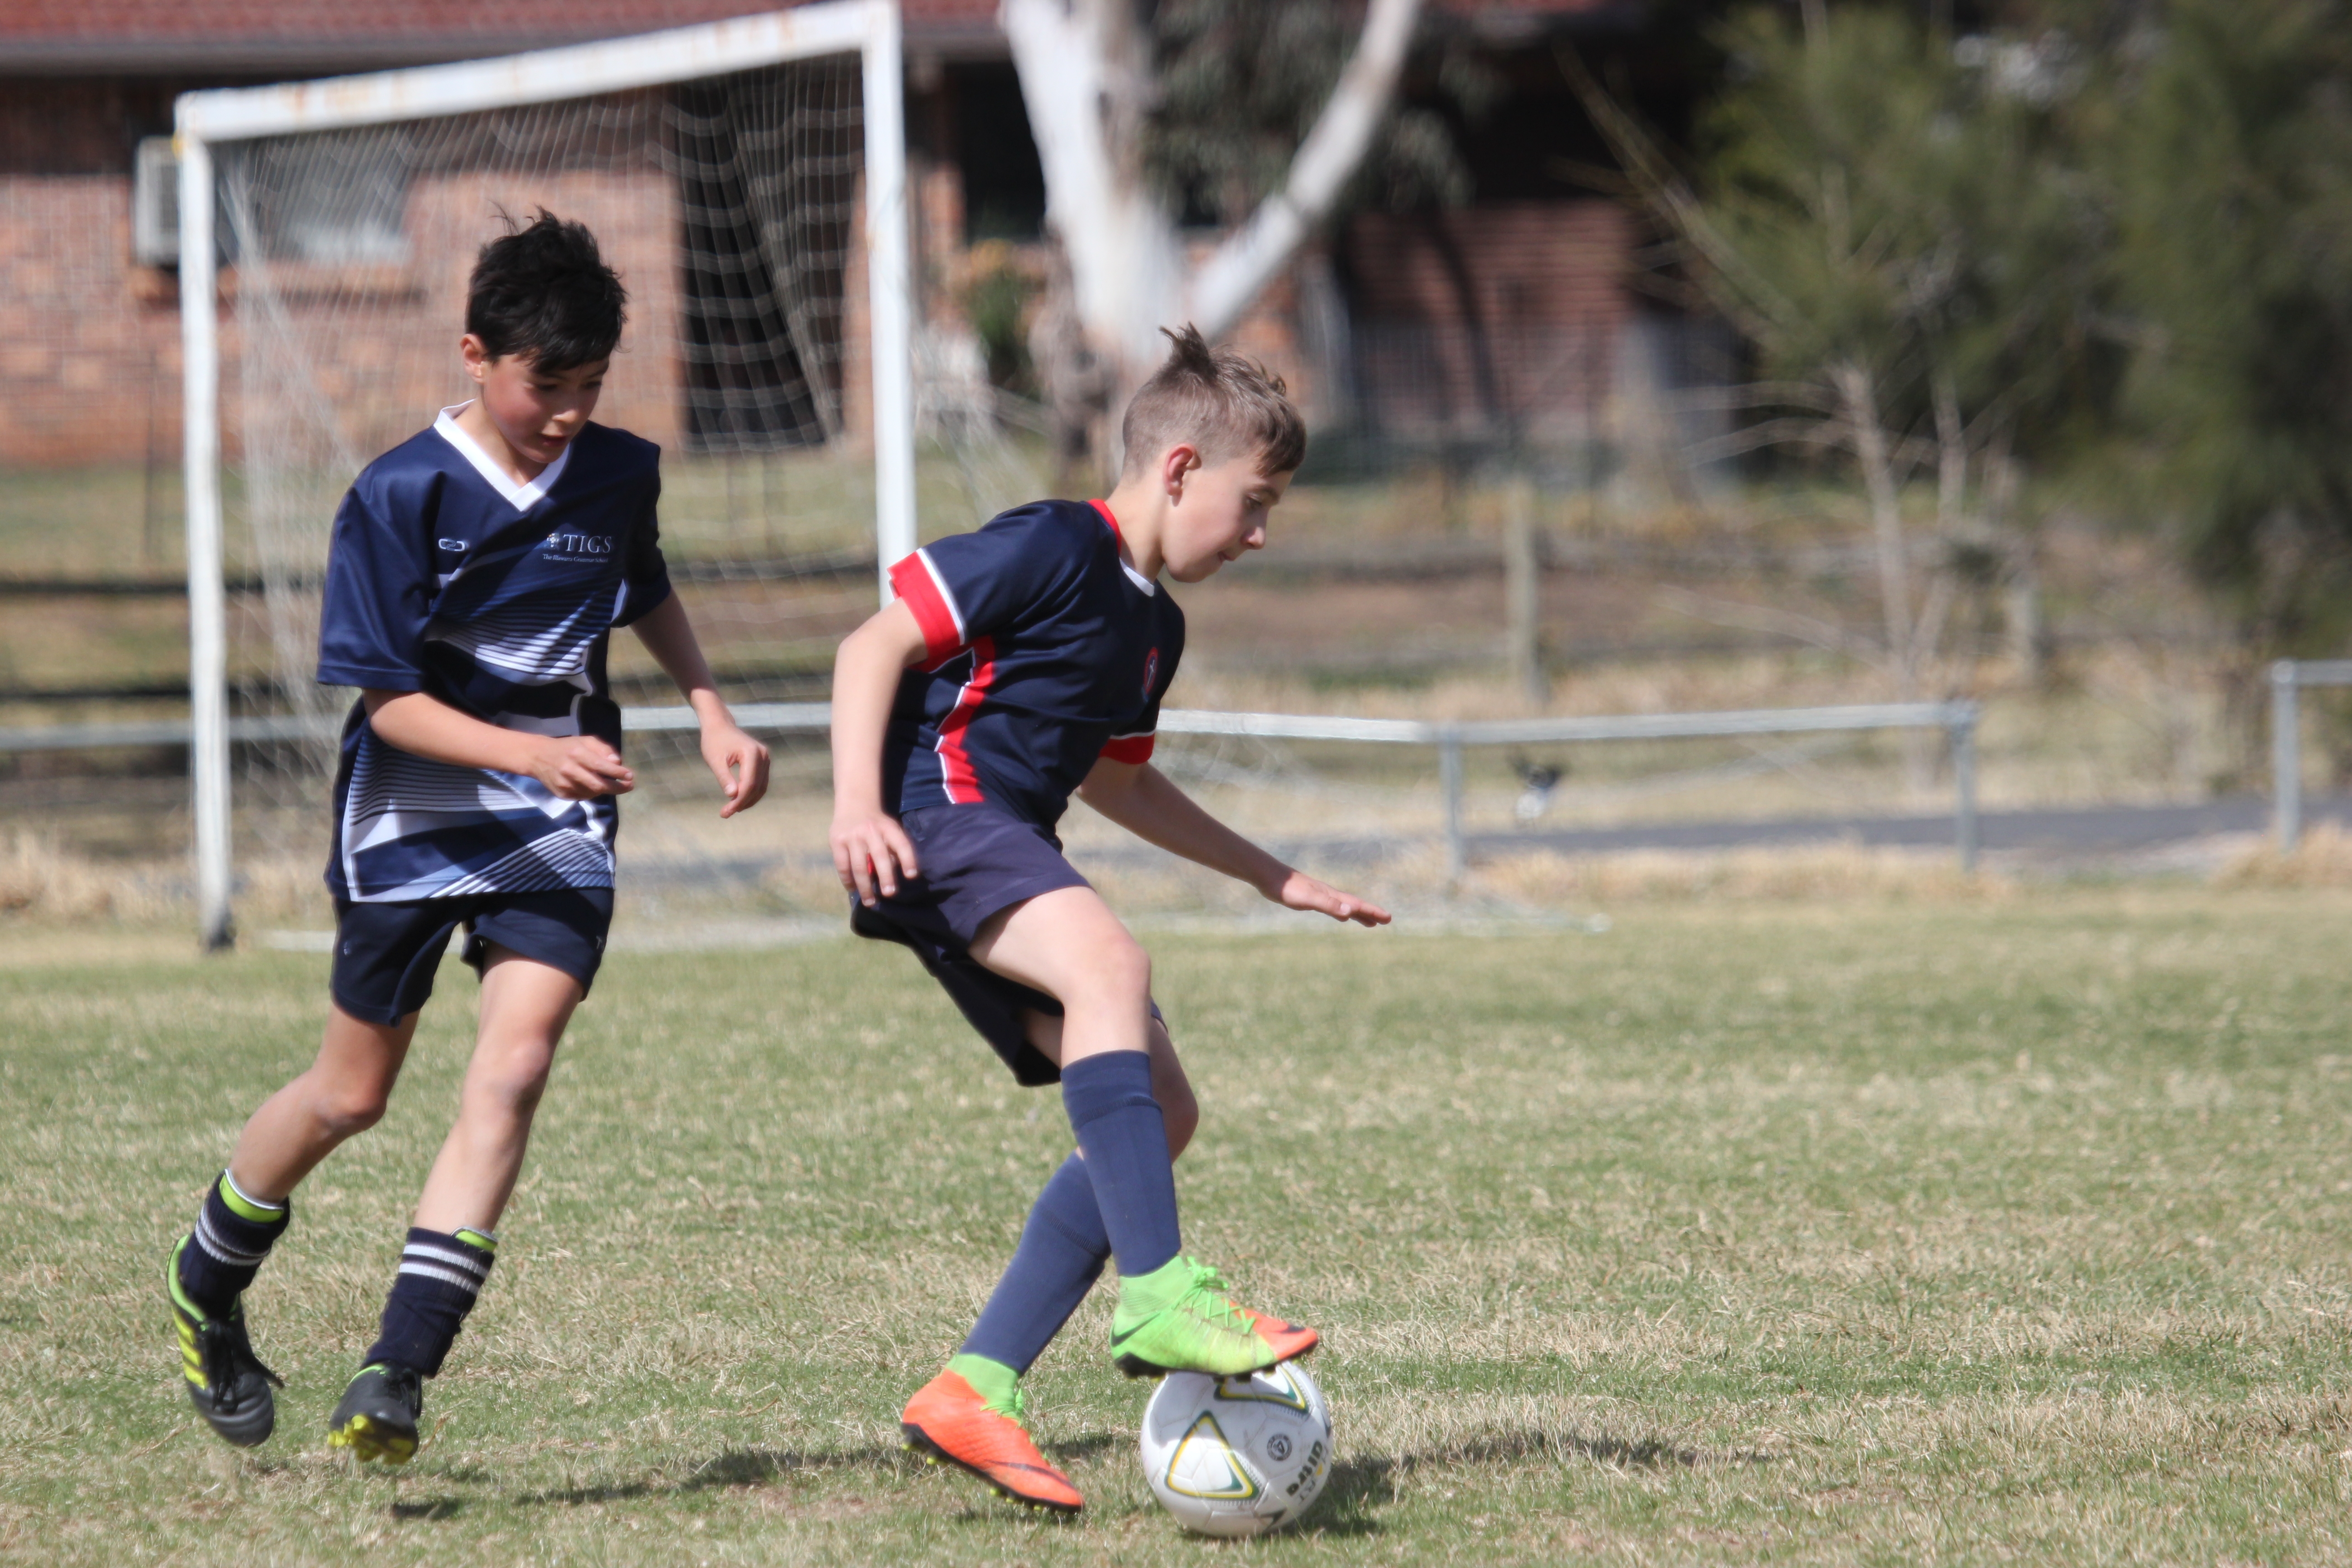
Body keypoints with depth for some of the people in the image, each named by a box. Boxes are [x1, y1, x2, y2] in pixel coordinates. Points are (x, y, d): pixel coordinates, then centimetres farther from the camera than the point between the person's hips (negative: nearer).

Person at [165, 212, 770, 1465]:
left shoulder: (620, 476, -1)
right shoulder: (399, 497, -15)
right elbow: (386, 700, -17)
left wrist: (710, 712, 11)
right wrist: (529, 752, -29)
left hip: (555, 836, 3)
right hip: (412, 822, -3)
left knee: (511, 1071, -17)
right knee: (352, 1094, 9)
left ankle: (397, 1374, -21)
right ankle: (207, 1288, 37)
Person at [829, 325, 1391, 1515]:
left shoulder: (1154, 626, 20)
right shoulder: (1051, 549, -9)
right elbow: (876, 645, -13)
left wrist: (1275, 878, 36)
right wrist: (856, 804, -26)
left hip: (1009, 860, 10)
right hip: (935, 816, -10)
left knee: (1159, 1111, 2)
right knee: (1108, 962, -35)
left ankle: (972, 1392, 0)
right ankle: (1158, 1296, -46)